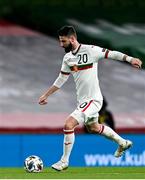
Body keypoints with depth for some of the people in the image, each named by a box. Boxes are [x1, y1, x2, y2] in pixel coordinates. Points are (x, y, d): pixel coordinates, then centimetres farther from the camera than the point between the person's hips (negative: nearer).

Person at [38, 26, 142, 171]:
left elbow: (111, 54, -15)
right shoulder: (67, 58, 6)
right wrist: (45, 95, 16)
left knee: (68, 125, -18)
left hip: (93, 99, -9)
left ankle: (64, 161, -5)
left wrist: (130, 59, -28)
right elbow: (61, 80, 16)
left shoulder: (90, 50, -17)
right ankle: (123, 143, 47)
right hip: (82, 100, 9)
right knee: (93, 128, 26)